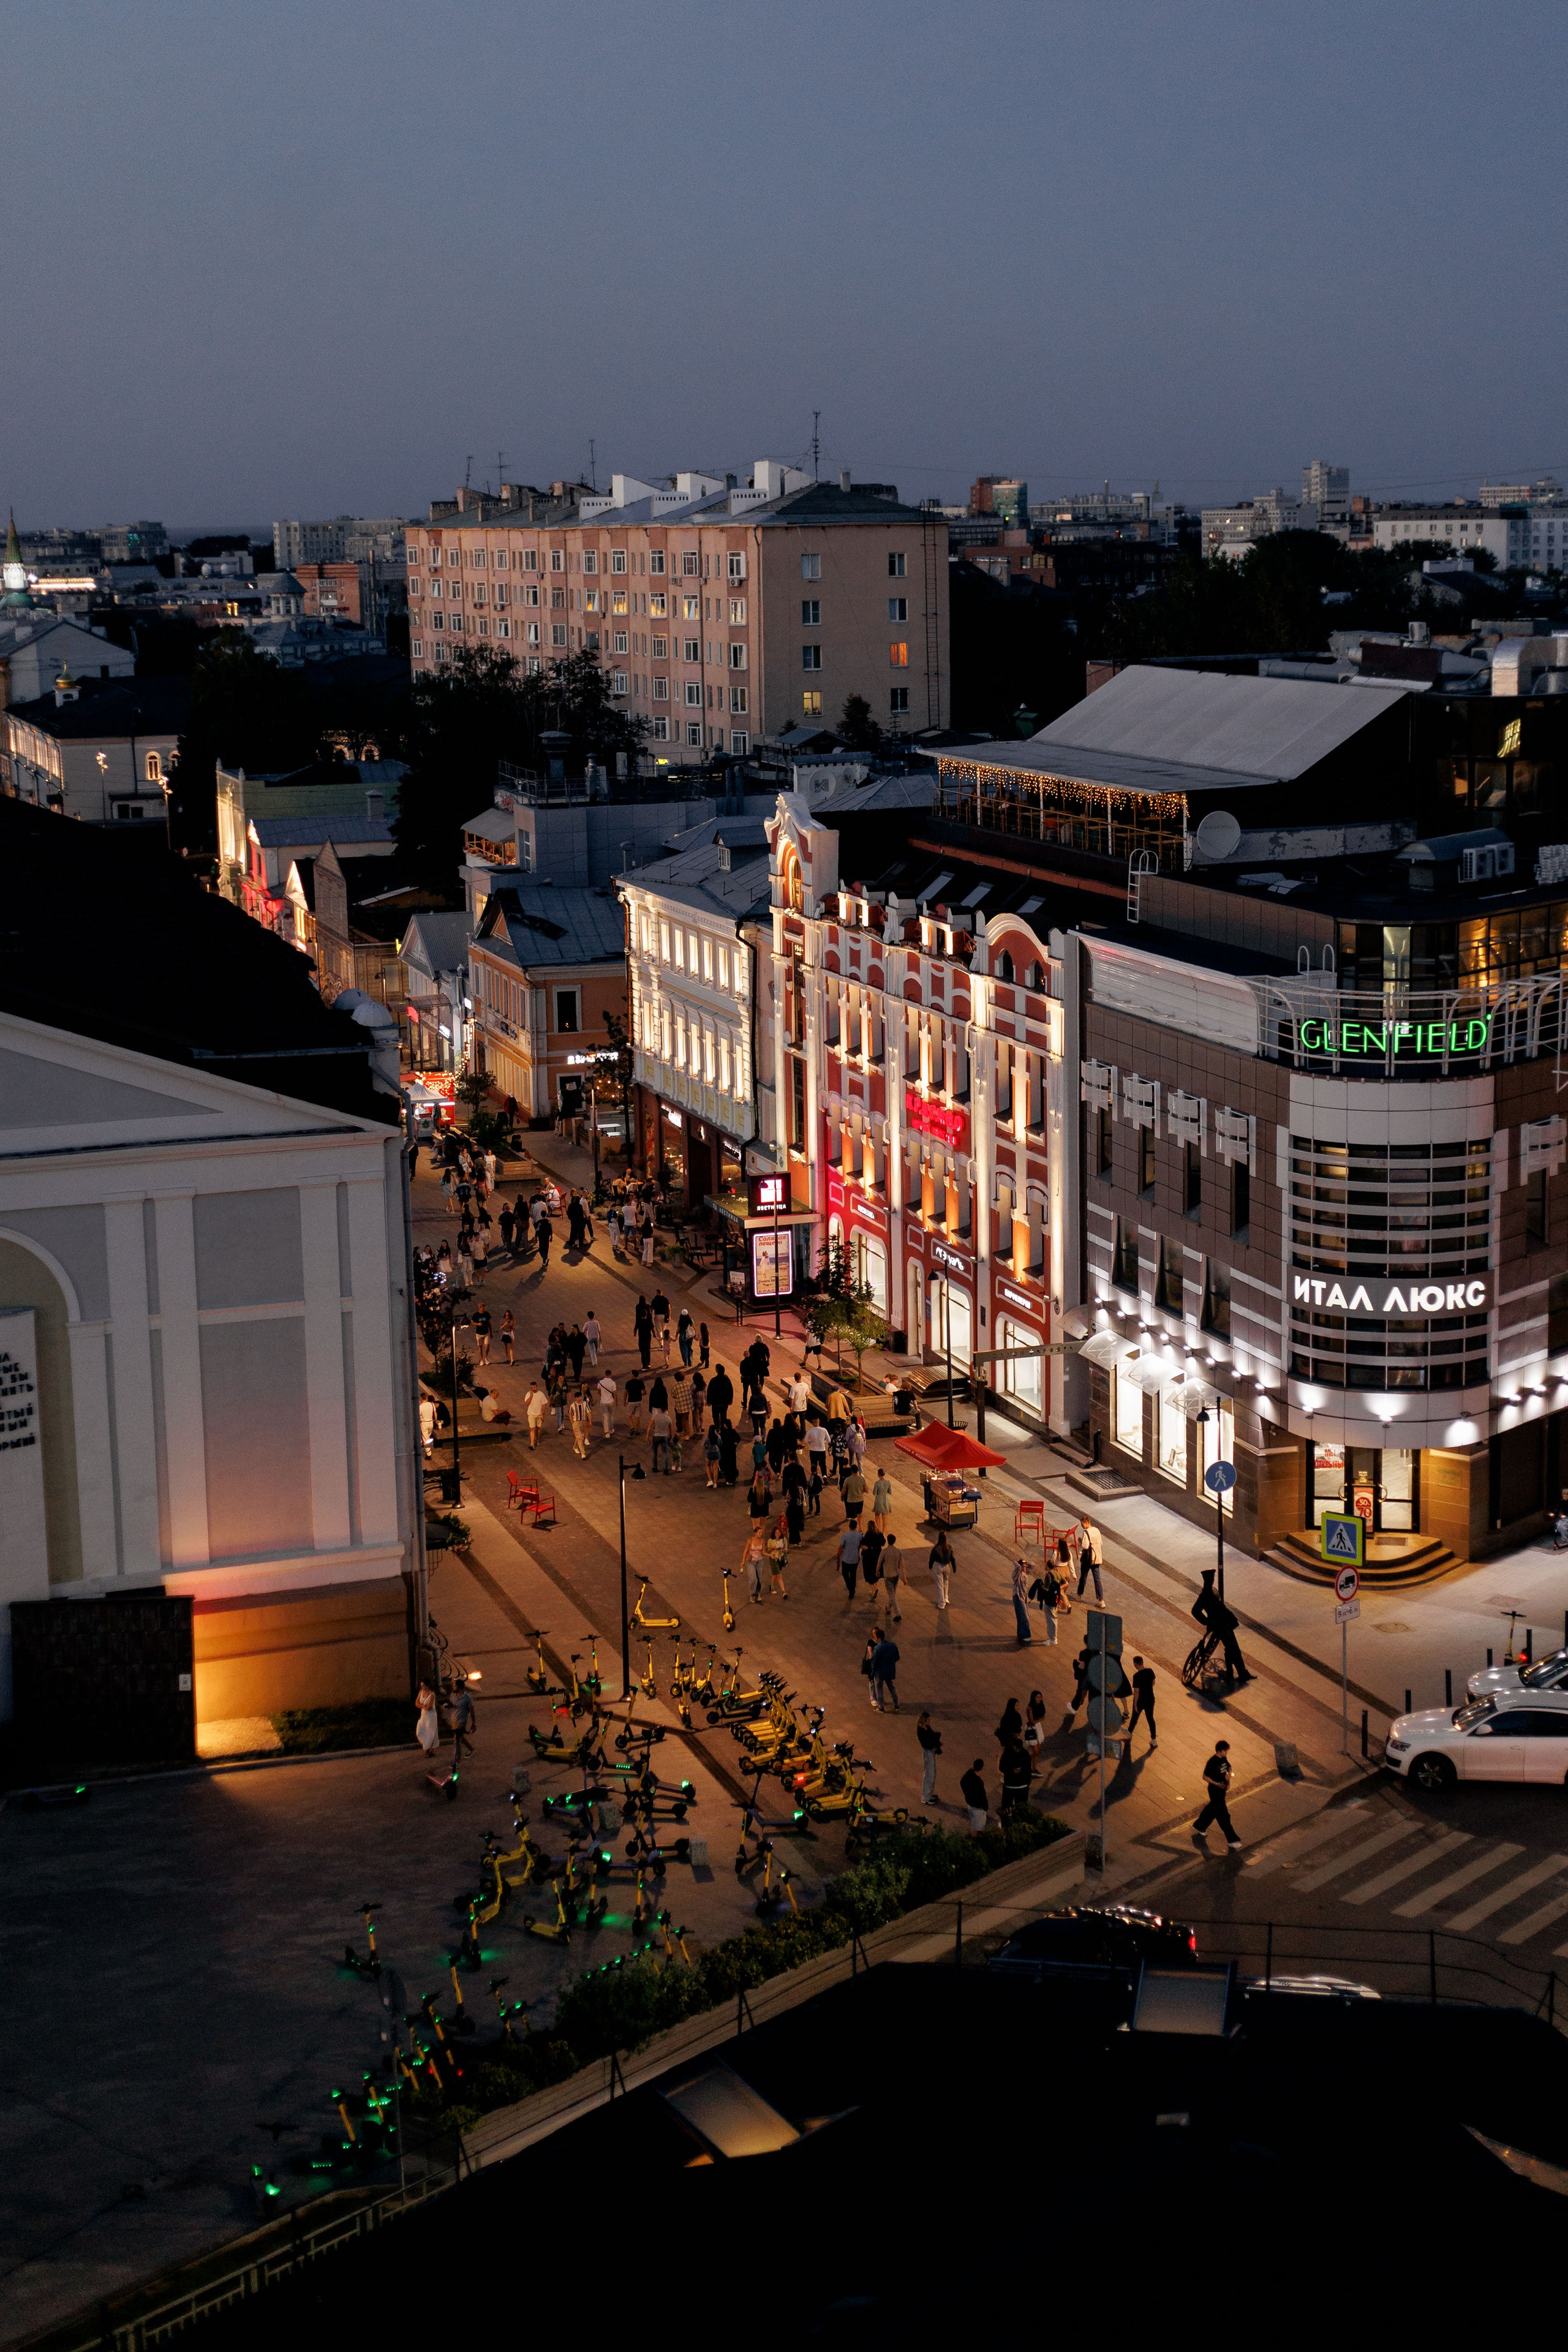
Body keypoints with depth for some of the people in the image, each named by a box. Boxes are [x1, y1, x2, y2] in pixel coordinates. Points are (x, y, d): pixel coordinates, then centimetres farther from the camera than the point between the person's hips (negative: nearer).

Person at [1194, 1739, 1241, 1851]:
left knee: (1213, 1808, 26)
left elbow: (1229, 1767, 18)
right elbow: (1205, 1777, -19)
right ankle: (1232, 1840, 0)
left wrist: (1229, 1773, -4)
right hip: (1215, 1791, -9)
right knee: (1223, 1816, -4)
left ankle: (1199, 1826, 47)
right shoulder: (1212, 1762, -24)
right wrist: (1217, 1784, -28)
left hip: (1222, 1789, 9)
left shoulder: (1224, 1759, 0)